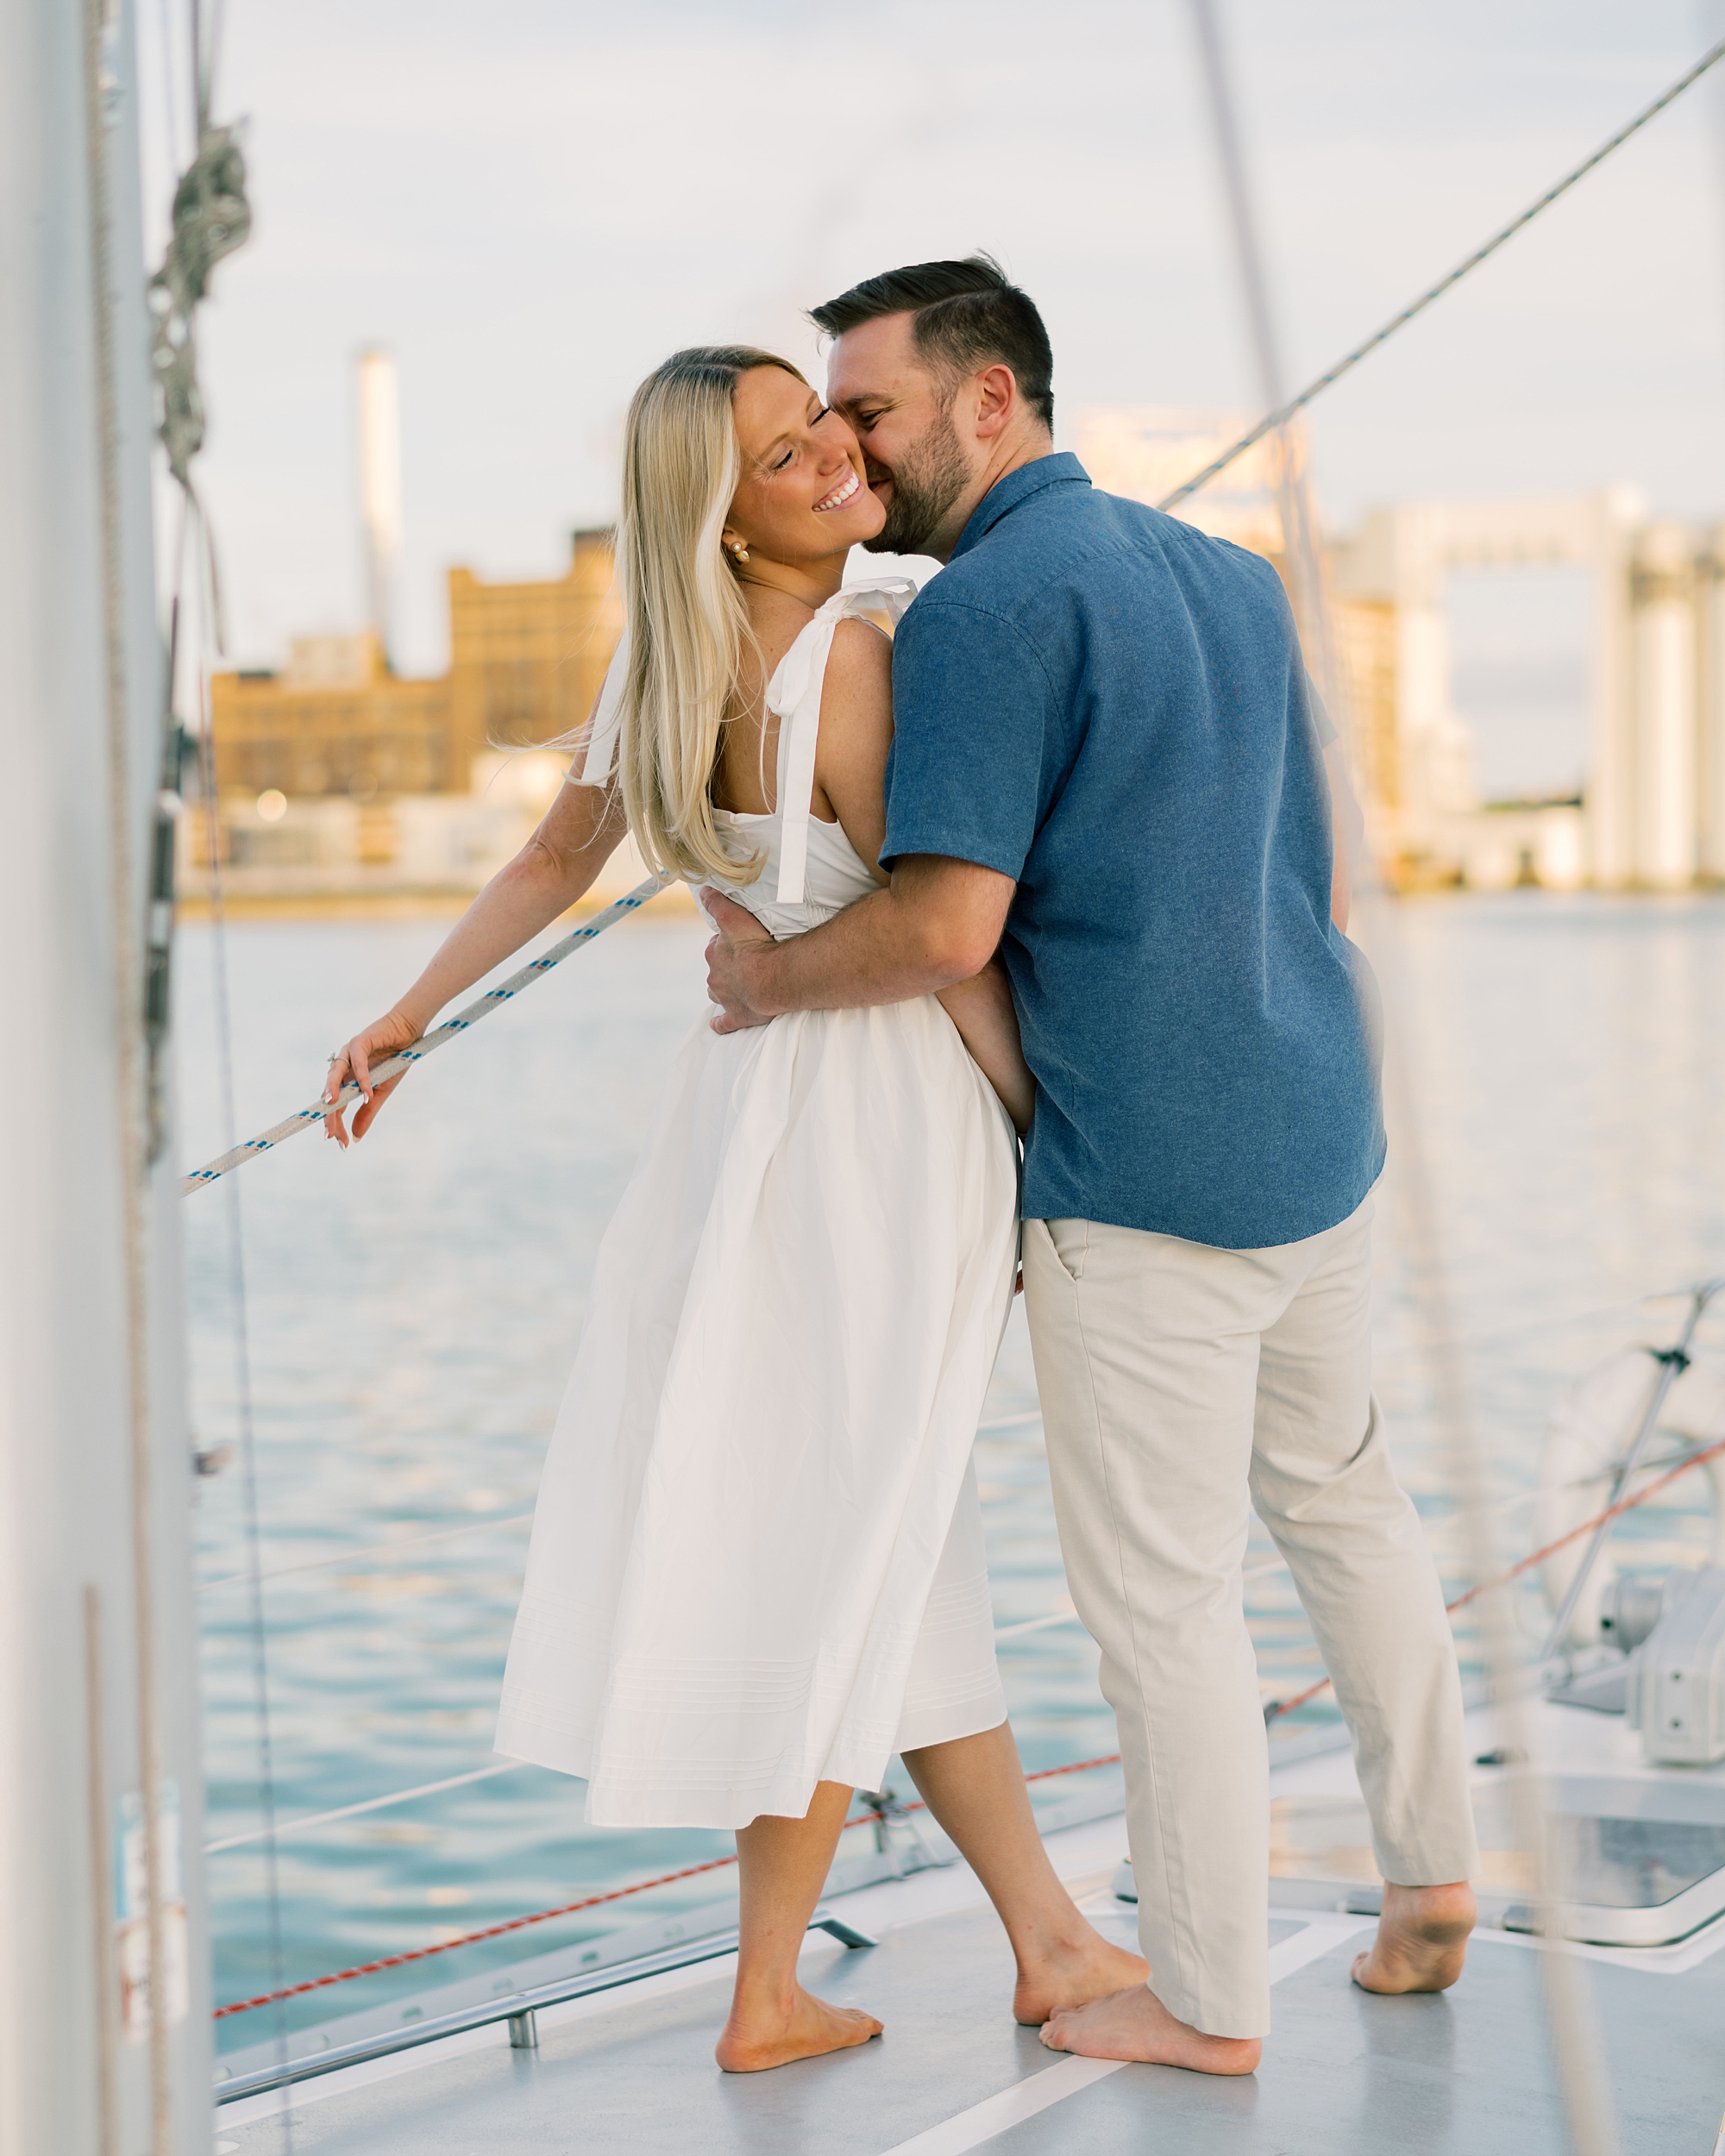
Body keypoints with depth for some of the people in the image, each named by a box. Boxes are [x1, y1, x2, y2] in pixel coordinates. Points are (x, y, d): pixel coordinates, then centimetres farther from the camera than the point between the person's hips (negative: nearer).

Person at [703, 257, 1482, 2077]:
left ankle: (1205, 1997, 17)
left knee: (1158, 1588, 4)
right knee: (1340, 1498, 24)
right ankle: (1428, 1874, 34)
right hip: (1313, 1134, 8)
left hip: (1141, 1179, -8)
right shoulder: (1227, 576, 10)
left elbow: (945, 927, -24)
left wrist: (762, 978, -7)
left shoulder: (982, 608, -16)